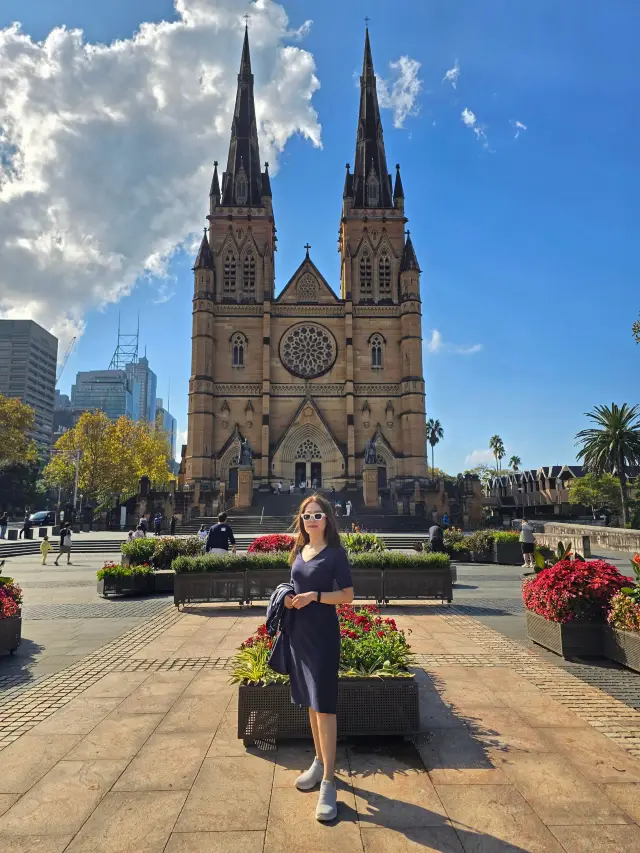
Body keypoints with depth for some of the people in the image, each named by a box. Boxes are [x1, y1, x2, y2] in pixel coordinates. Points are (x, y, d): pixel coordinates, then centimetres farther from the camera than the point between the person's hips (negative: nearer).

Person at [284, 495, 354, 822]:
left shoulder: (335, 553, -10)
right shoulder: (299, 551, 8)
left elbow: (347, 595, -11)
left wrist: (315, 596, -21)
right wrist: (288, 599, -3)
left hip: (323, 634, -6)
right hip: (298, 632, 7)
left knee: (324, 705, -3)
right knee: (309, 701, 18)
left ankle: (328, 782, 7)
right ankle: (319, 762, 34)